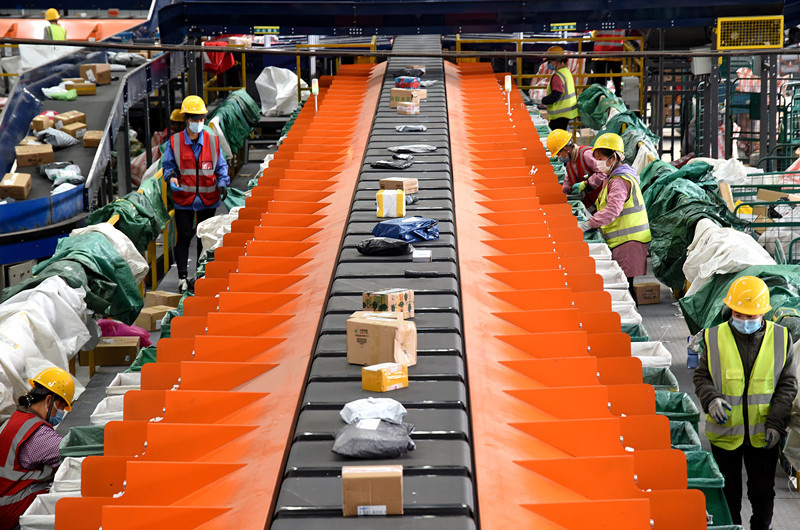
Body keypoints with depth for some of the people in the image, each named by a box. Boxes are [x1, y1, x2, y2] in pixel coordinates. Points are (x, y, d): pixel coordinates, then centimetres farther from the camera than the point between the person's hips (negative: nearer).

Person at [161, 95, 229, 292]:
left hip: (208, 199, 2)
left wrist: (222, 183, -7)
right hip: (183, 198, -2)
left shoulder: (213, 140, 2)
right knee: (184, 237, 0)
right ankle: (182, 276, 10)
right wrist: (171, 177, -16)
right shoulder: (174, 142, -3)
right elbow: (167, 165, 4)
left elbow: (221, 166, 9)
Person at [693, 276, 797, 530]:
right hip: (725, 431, 0)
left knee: (763, 491, 13)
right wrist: (711, 398, -21)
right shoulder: (714, 338, -7)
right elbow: (701, 376, 1)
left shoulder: (780, 338, -6)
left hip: (763, 434, 0)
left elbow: (787, 384, -1)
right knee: (728, 491, 15)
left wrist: (776, 422, -11)